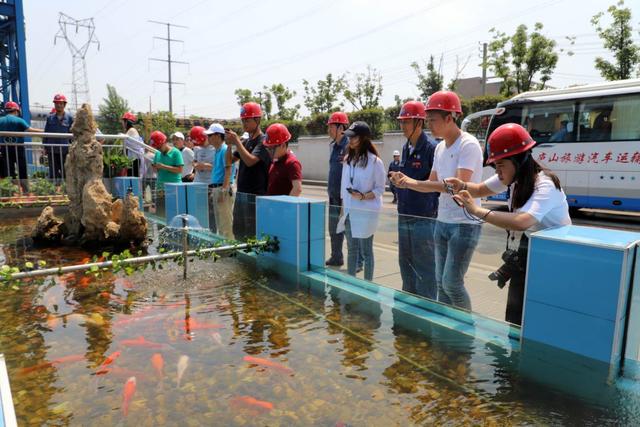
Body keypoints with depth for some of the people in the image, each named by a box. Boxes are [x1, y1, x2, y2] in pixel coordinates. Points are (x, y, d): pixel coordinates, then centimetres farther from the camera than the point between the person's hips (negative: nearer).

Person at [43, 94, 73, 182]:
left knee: (65, 172, 4)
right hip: (52, 149, 2)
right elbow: (46, 133, 11)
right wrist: (45, 147, 6)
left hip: (65, 150, -2)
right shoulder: (50, 118, 8)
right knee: (53, 172, 5)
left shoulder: (69, 118, 2)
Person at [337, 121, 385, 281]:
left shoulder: (375, 161, -10)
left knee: (366, 252, 3)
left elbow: (380, 189, -6)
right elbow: (344, 186, 12)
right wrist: (343, 209, 11)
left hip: (366, 213, -6)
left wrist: (363, 196, -22)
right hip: (349, 212, 6)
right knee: (351, 250, 15)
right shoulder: (348, 159, 8)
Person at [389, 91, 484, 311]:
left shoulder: (468, 145, -14)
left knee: (452, 282, -5)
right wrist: (407, 181, -5)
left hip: (464, 224, -8)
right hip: (442, 222, 8)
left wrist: (414, 183, -24)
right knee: (441, 282, 12)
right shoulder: (440, 147, 10)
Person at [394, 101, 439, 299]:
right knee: (405, 263, 19)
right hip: (404, 216, 8)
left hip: (424, 218, -8)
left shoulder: (431, 148, -13)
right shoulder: (405, 148, 11)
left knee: (425, 267, 2)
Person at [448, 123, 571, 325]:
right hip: (529, 250, 7)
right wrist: (463, 186, -15)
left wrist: (477, 211, -41)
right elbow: (481, 189, 8)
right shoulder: (514, 177, -4)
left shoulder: (546, 186, -28)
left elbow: (522, 222, -45)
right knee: (514, 317, 11)